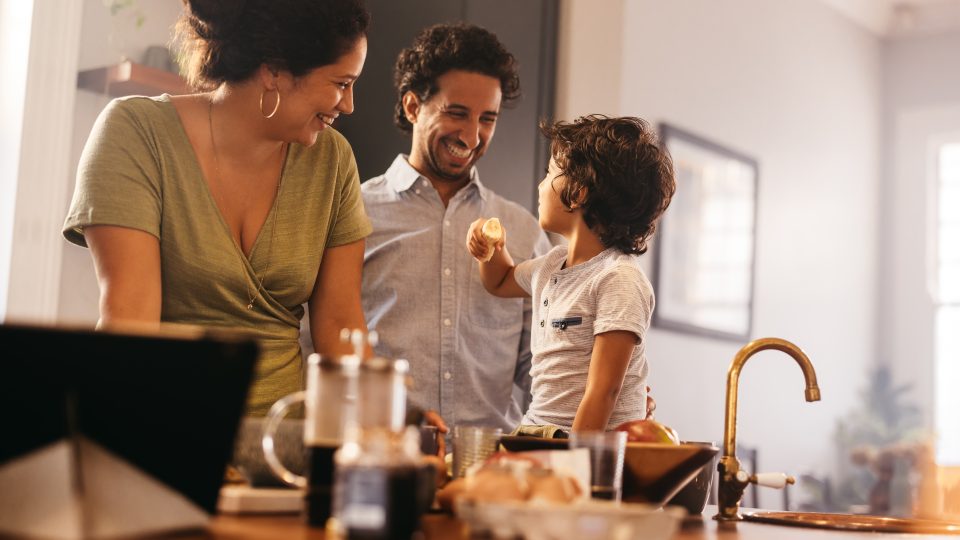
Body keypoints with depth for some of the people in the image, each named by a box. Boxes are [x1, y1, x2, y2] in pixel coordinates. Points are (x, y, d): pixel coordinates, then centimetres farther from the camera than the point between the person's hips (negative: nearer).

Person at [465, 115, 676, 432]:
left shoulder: (619, 278, -12)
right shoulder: (552, 265, 12)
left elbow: (602, 392, -17)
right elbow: (501, 282, 35)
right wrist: (492, 249, 15)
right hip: (537, 430, 7)